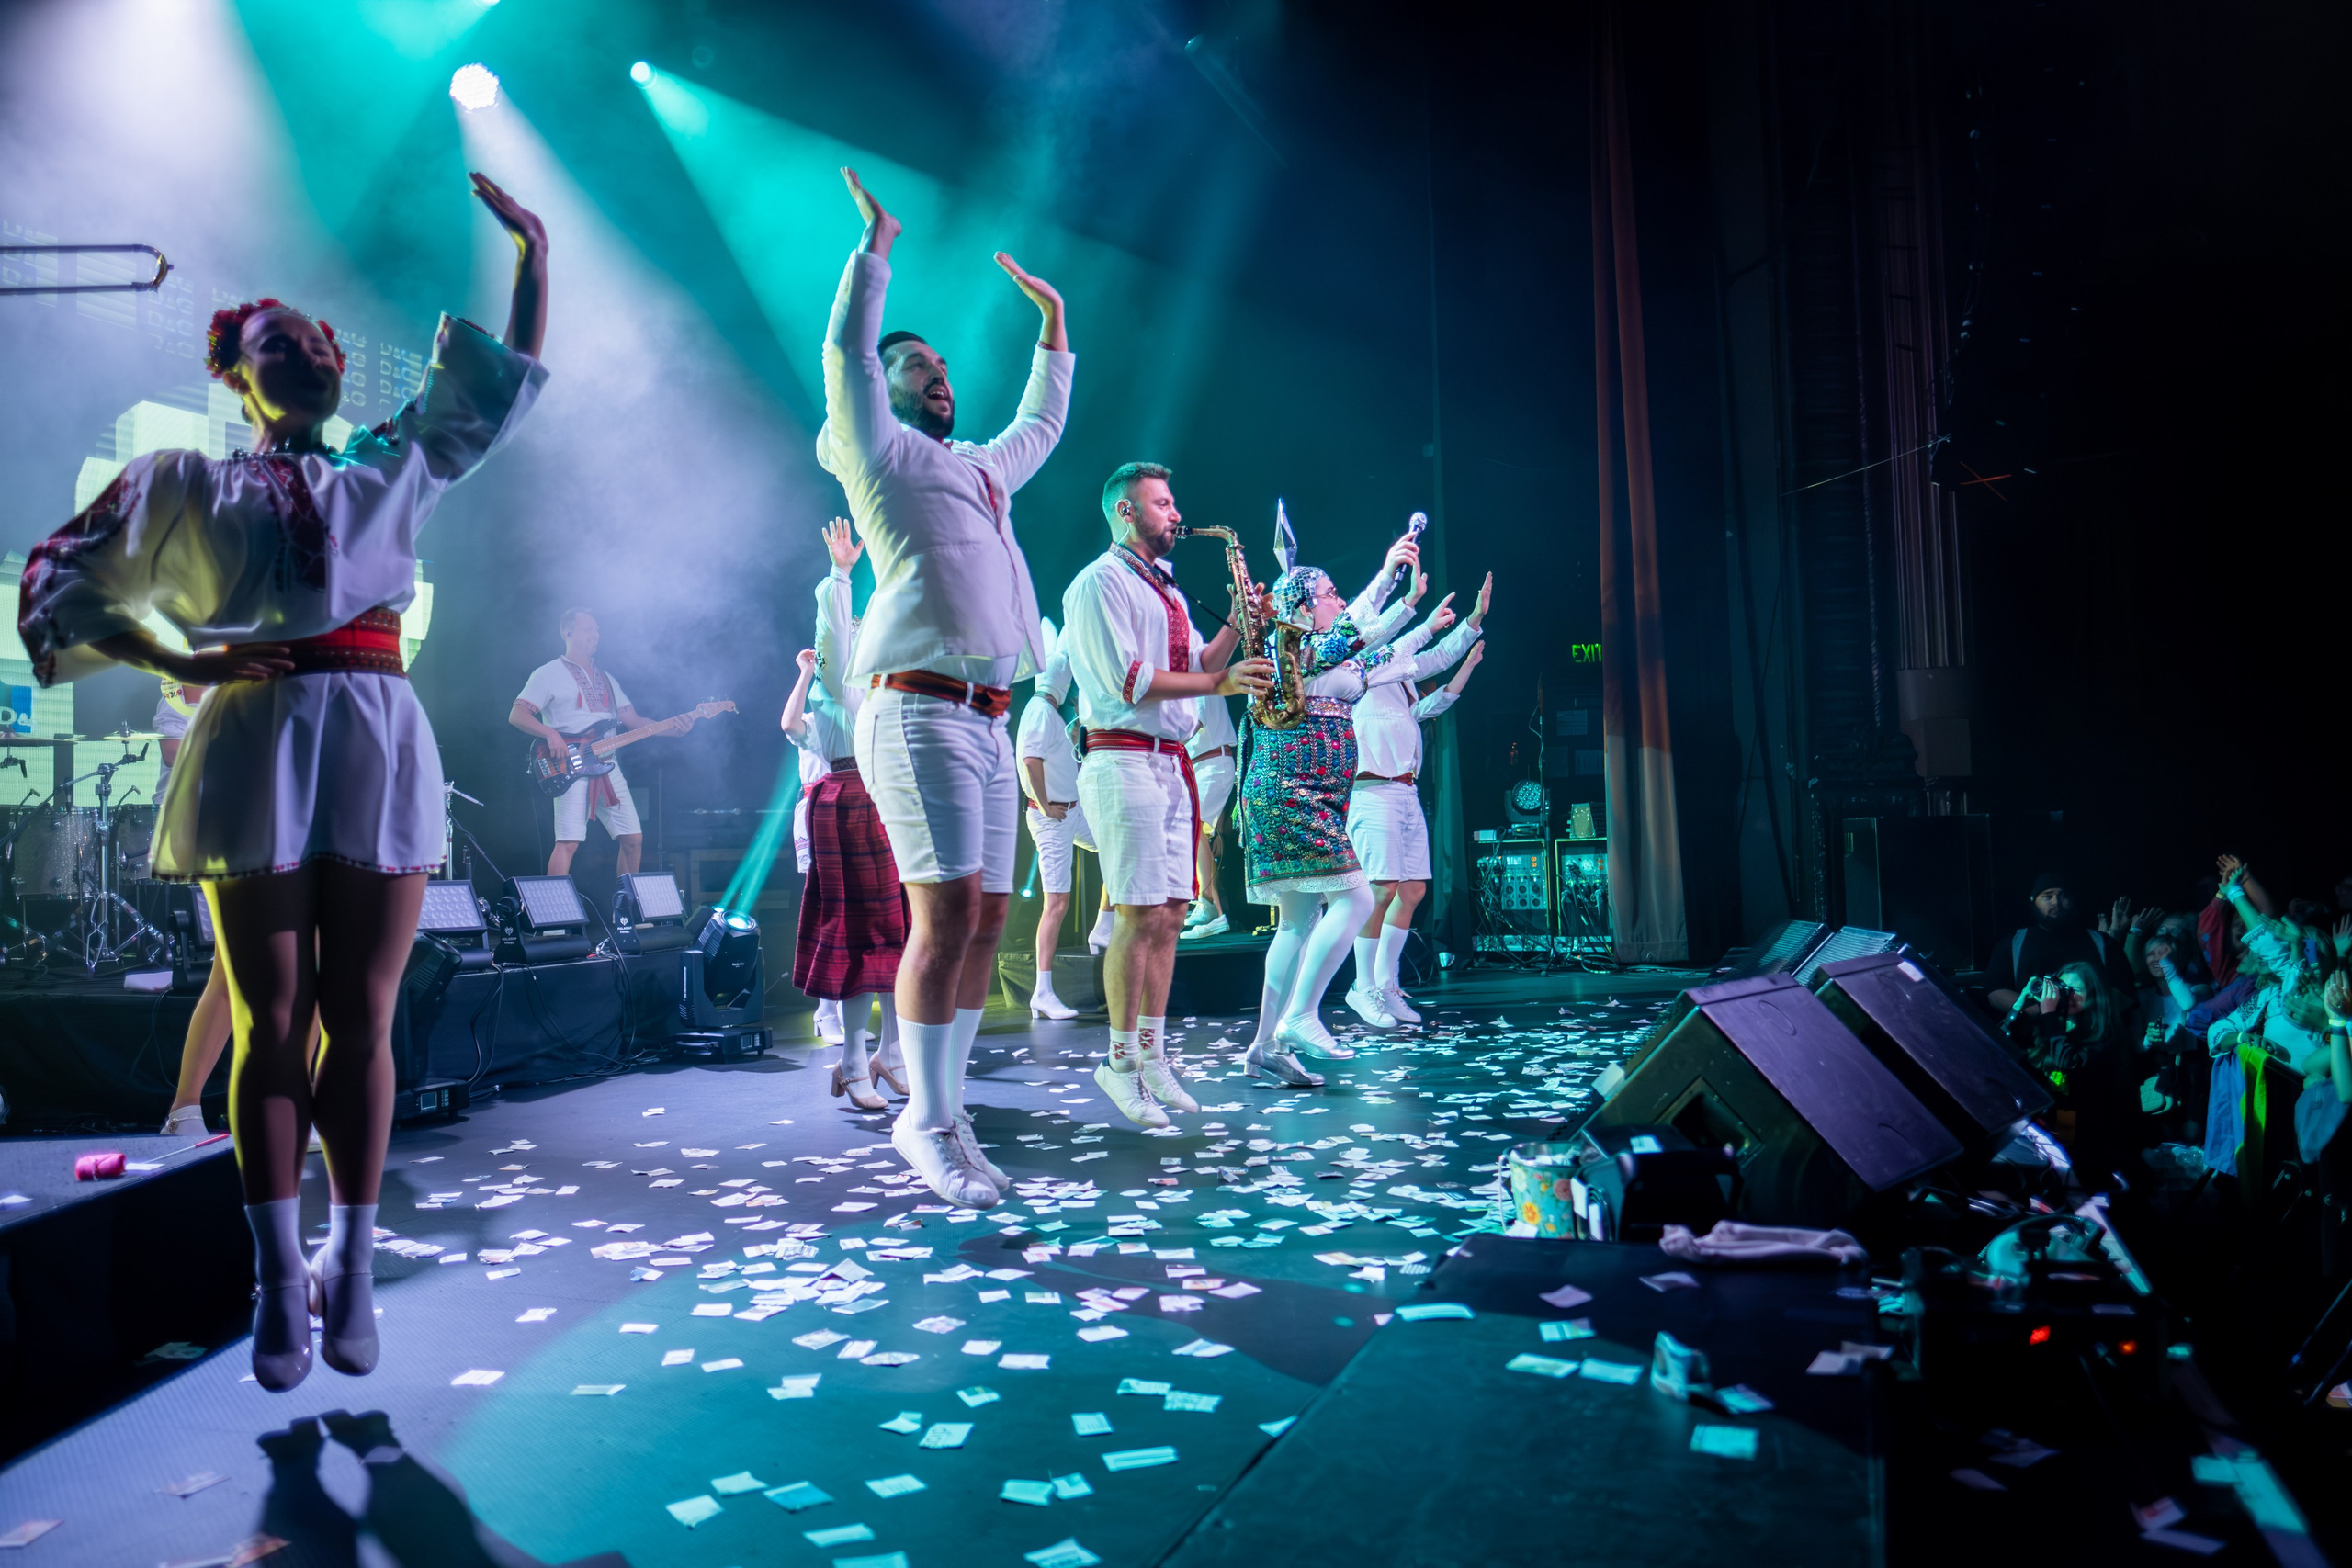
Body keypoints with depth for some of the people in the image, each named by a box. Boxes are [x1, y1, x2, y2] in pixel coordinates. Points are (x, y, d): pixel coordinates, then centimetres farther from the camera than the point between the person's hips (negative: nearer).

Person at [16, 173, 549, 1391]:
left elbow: (509, 386, 24)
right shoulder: (185, 487, 14)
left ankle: (349, 1273, 10)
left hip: (380, 749, 1)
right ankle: (278, 1285, 11)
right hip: (254, 750, -1)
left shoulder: (390, 471, 19)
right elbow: (57, 580, 13)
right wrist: (181, 663, -2)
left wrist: (532, 250, 22)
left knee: (361, 1021, 1)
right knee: (271, 1024, 2)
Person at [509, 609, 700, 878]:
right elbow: (516, 715, -5)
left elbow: (634, 721, 17)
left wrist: (672, 727, 1)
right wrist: (551, 734, -22)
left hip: (608, 767, 6)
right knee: (569, 842, -16)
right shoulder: (548, 674, 2)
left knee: (633, 838, 4)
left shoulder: (606, 679, 22)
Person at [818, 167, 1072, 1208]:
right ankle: (926, 1120, -6)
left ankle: (939, 1110, 12)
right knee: (947, 910, -15)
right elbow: (846, 353, -3)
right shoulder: (879, 451, 9)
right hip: (919, 711, -7)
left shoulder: (981, 466, 28)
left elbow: (1042, 422, 43)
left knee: (985, 918, 4)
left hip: (988, 724, 8)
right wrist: (875, 249, 4)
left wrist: (1052, 322, 45)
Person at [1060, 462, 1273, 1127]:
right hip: (1123, 761, -8)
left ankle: (1152, 1055, 14)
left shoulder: (1165, 588, 22)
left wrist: (1235, 627, 3)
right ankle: (1121, 1063, -2)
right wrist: (1219, 682, -12)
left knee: (1169, 914, 7)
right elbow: (1126, 681, -14)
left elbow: (1200, 665, 19)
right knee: (1140, 915, -11)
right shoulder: (1100, 582, -5)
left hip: (1171, 765, 9)